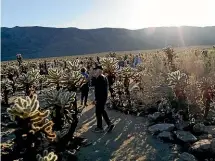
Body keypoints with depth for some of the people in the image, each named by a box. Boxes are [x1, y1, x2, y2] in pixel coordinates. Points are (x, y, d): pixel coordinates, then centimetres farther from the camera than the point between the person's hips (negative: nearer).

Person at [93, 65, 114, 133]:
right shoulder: (105, 77, 10)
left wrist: (96, 99, -17)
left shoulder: (99, 78, -19)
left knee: (98, 112, 4)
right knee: (102, 111, 20)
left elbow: (97, 90, -21)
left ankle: (99, 128, 15)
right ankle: (109, 124, 18)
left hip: (100, 98, -9)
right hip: (104, 97, 9)